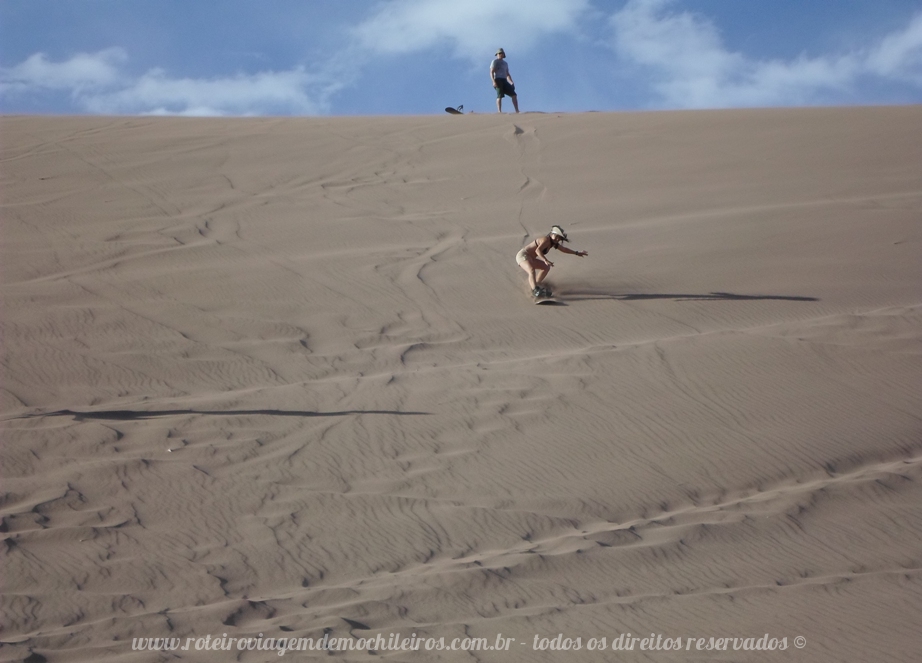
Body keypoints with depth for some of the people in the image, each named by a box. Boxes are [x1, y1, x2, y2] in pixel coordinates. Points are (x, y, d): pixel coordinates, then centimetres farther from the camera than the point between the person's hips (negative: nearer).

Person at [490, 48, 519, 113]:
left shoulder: (505, 63, 27)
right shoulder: (495, 62, 7)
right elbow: (491, 72, -4)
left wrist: (511, 82, 13)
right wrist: (493, 81, -19)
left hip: (504, 81, 6)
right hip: (497, 80, -6)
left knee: (514, 94, -4)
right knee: (500, 96, -18)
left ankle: (517, 111, -6)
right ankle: (499, 111, -23)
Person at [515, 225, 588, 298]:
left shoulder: (554, 243, 12)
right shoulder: (546, 240, -19)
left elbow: (564, 249, 27)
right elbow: (538, 250, -34)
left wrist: (577, 253, 32)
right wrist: (546, 260, -47)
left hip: (530, 258, 10)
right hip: (523, 255, -10)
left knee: (546, 268, 20)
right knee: (532, 271, -36)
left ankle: (536, 284, 27)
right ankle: (535, 290, -54)